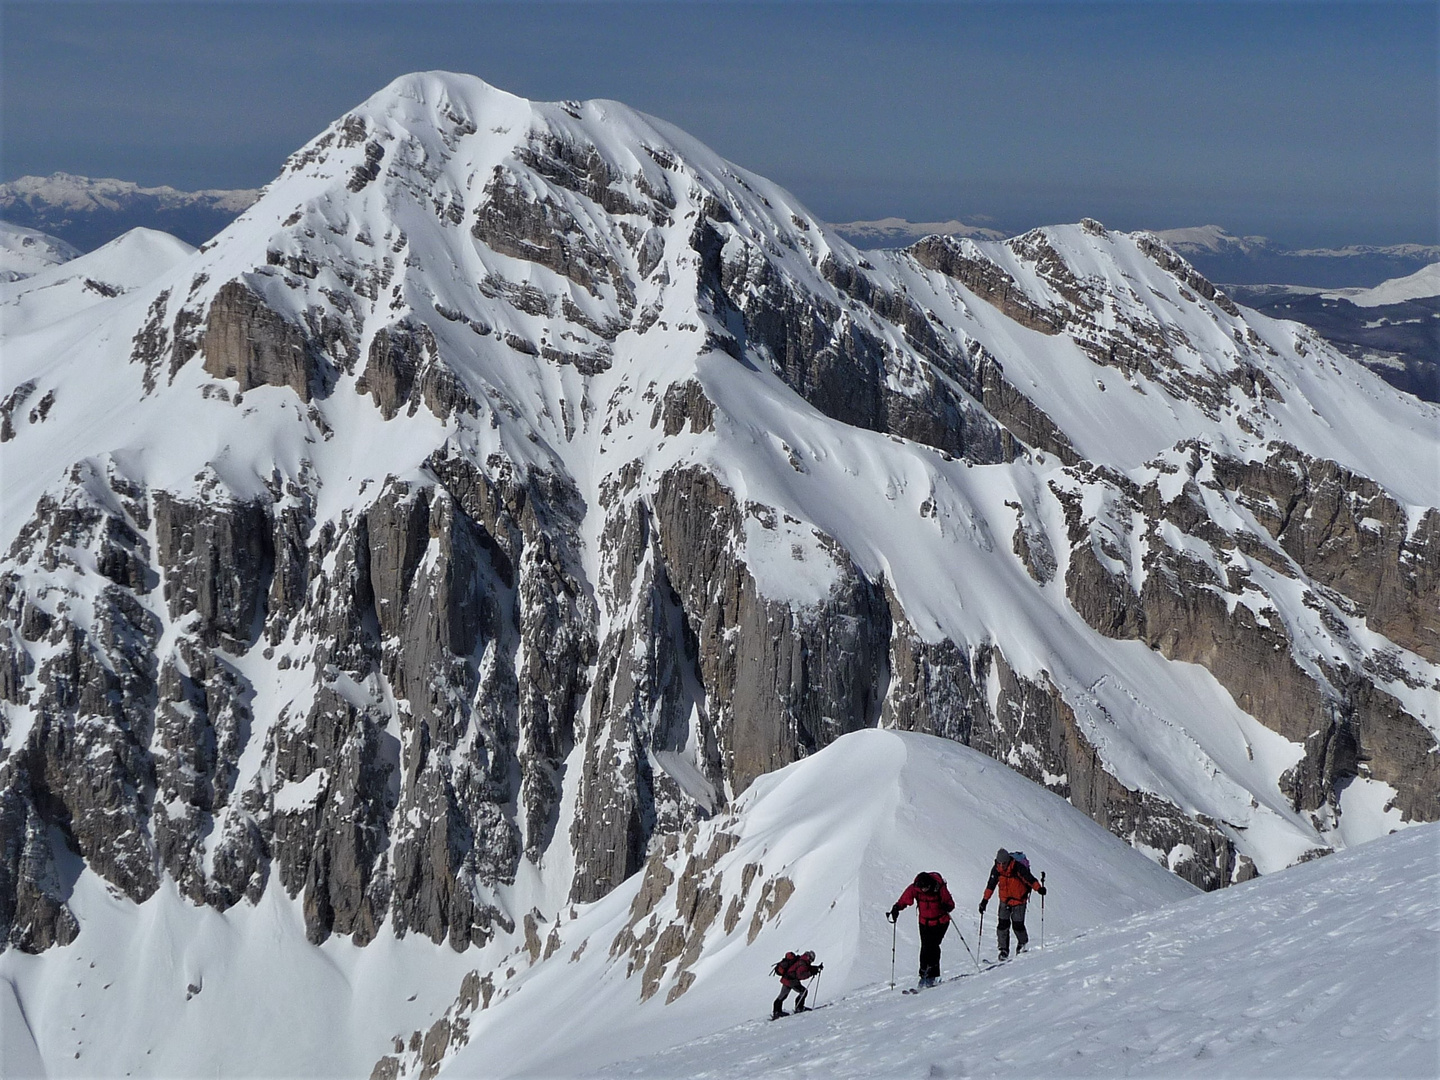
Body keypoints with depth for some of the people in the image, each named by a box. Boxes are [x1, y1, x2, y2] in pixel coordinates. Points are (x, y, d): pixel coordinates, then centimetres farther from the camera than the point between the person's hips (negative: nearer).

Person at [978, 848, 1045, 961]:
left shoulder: (1018, 868, -20)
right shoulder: (996, 869, -8)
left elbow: (1029, 878, -22)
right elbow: (991, 885, 2)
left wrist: (1039, 888, -38)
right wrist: (985, 900, 2)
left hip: (1019, 901, -3)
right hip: (1004, 900, 3)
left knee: (1018, 925, -3)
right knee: (1002, 924, -7)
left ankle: (1023, 943, 26)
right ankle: (1003, 950, 3)